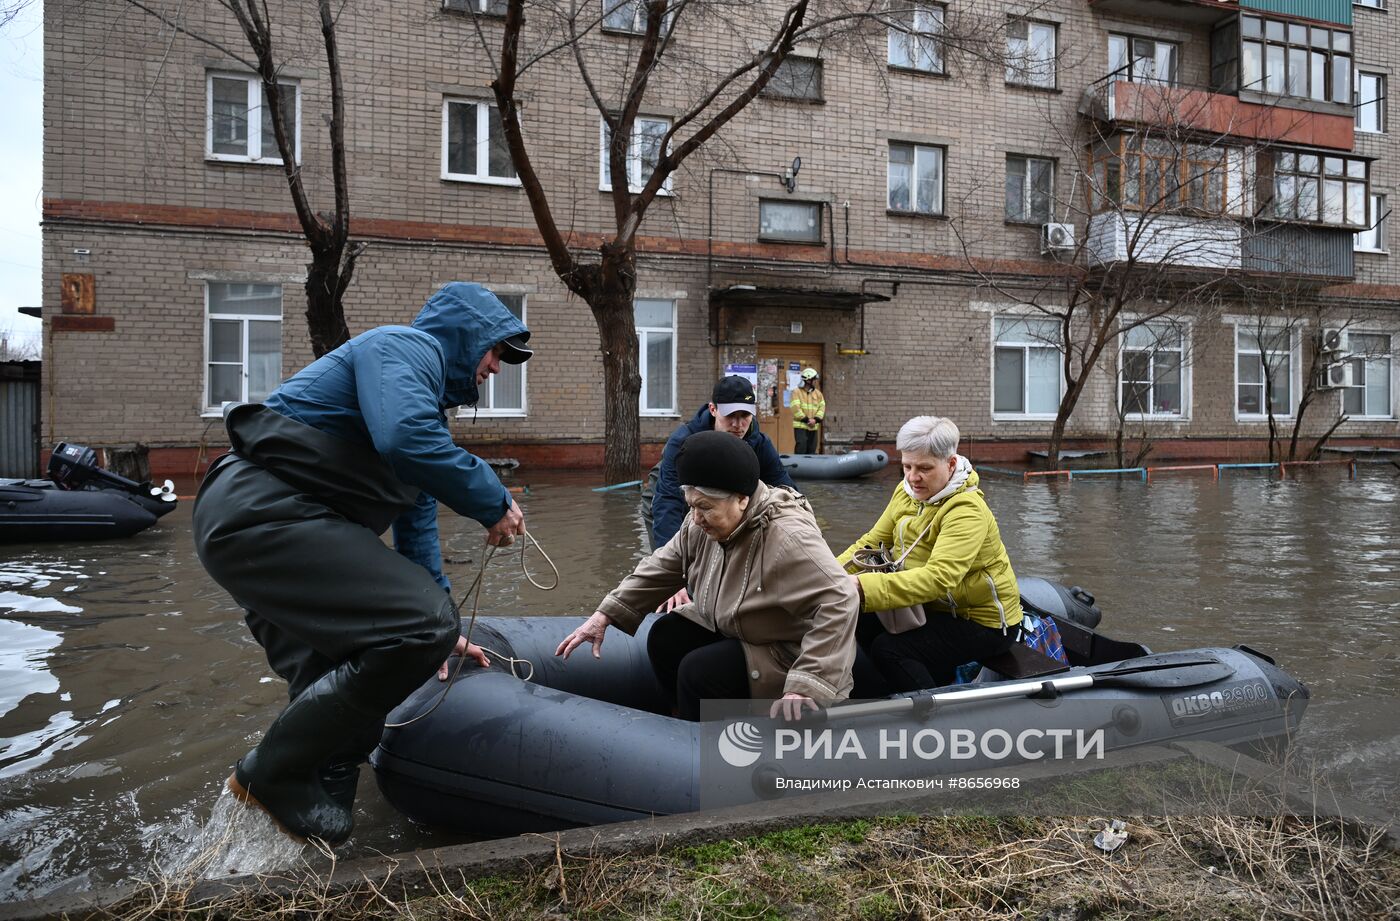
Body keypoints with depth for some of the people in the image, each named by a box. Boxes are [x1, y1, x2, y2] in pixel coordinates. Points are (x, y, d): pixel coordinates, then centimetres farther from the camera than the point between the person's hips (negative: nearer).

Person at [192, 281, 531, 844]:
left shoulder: (429, 400, 28)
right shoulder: (407, 347, -3)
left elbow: (417, 526, 31)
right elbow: (404, 439, -26)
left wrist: (439, 628, 31)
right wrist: (494, 504, -13)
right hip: (263, 512, -11)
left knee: (336, 698, 12)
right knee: (418, 629, -20)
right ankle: (273, 774, -4)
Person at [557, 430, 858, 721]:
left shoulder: (788, 537, -34)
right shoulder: (703, 523, -9)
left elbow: (839, 601, -40)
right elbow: (661, 568, -1)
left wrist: (805, 686, -47)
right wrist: (605, 615, -7)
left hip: (787, 652, -8)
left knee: (698, 672, -22)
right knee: (665, 637, -2)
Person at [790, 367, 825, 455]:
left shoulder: (818, 393, 12)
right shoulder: (797, 392, -4)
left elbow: (822, 407, 5)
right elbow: (796, 409, -13)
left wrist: (815, 419, -11)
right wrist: (807, 420, -16)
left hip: (814, 427, 5)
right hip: (800, 427, -5)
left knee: (811, 451, 9)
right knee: (801, 449, -12)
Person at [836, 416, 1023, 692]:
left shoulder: (967, 511, -26)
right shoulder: (907, 491, -1)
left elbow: (938, 578, -39)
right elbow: (873, 541, 3)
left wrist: (864, 587, -49)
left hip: (983, 621, -8)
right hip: (937, 608, 8)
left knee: (888, 649, -23)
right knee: (863, 622, -6)